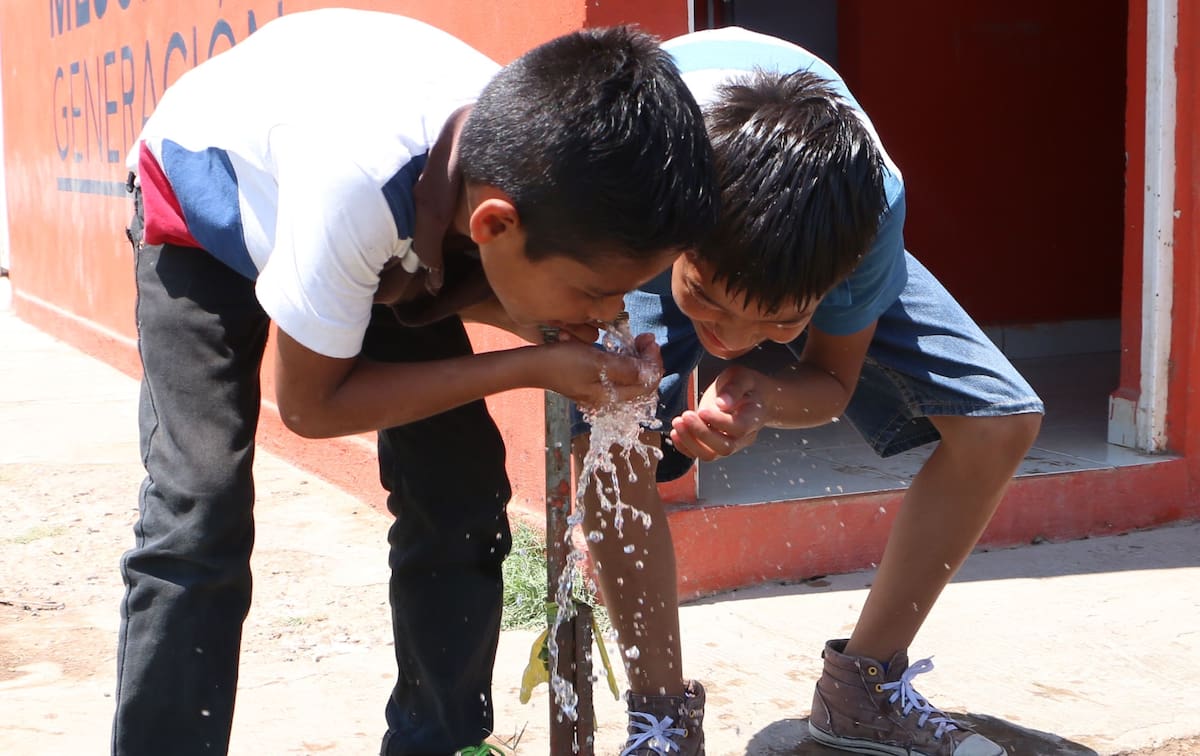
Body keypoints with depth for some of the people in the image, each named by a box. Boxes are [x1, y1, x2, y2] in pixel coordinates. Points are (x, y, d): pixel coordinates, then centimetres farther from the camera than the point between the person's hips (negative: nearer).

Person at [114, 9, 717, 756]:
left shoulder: (535, 163, -29)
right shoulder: (356, 181, -45)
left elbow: (469, 286, -6)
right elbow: (310, 403, -28)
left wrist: (561, 322, -28)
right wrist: (534, 367, -33)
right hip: (206, 203, -4)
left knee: (460, 496, -3)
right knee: (198, 519, -19)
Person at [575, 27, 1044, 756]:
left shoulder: (874, 202, -38)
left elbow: (833, 379, -18)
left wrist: (759, 399, -41)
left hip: (821, 236, 2)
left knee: (1001, 423, -13)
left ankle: (864, 687, 7)